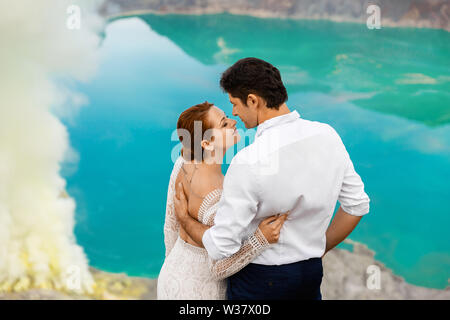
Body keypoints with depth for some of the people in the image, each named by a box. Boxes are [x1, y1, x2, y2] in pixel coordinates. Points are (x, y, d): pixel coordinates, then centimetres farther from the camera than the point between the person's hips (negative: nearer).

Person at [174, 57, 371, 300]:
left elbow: (221, 247, -20)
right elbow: (357, 204, 3)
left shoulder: (248, 162, -27)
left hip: (258, 281, -5)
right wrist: (320, 249, 14)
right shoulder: (328, 135, -8)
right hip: (311, 273, 6)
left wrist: (184, 220, -2)